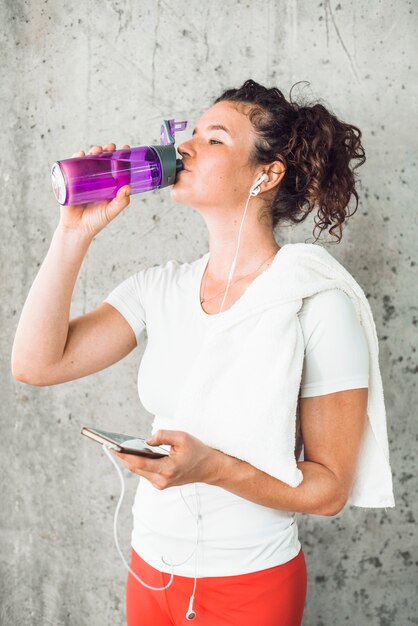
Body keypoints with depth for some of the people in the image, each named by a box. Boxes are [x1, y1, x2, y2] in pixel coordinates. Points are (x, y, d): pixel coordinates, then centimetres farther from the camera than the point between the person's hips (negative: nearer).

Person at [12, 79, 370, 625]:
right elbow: (36, 364, -12)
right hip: (150, 569, 5)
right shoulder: (160, 288, -4)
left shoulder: (318, 305, -17)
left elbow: (330, 488, -15)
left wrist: (210, 467, -30)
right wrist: (74, 232, -15)